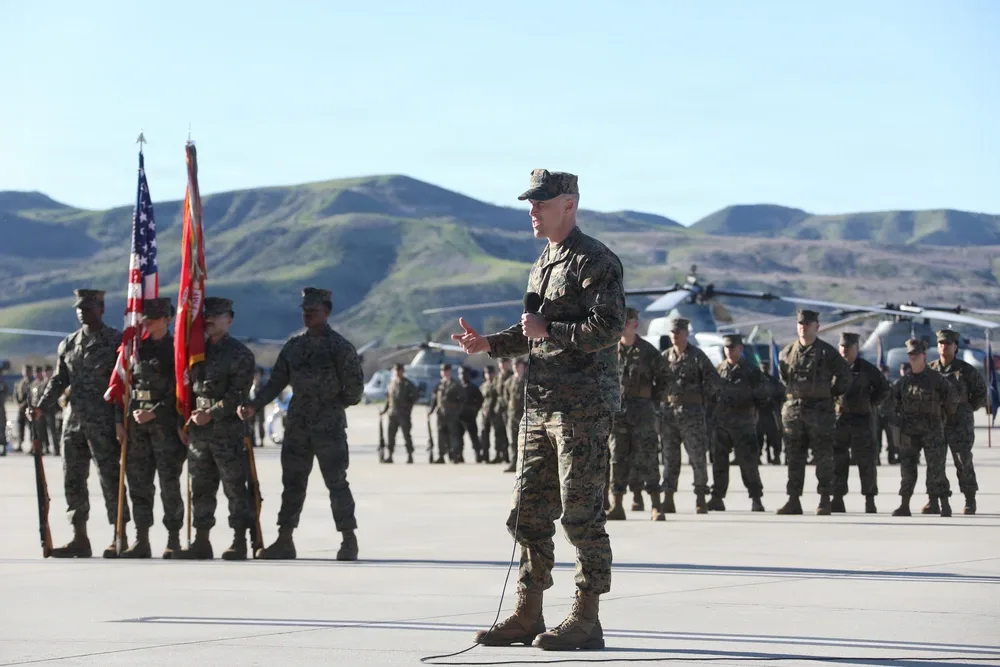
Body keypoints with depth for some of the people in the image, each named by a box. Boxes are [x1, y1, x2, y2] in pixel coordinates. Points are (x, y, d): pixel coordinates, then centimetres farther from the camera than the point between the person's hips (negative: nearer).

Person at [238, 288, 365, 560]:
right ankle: (284, 541, 12)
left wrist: (334, 406, 1)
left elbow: (354, 388, -7)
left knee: (336, 482, -4)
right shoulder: (294, 345, 9)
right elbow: (277, 381, 9)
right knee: (292, 482, 8)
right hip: (297, 426, 6)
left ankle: (349, 541, 2)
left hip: (330, 426, -5)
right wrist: (254, 405, -3)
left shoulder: (340, 346, -7)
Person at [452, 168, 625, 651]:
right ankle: (527, 615, 15)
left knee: (581, 512, -6)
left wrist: (547, 330, -17)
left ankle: (586, 620, -1)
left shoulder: (595, 261, -9)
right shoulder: (542, 265, 19)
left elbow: (608, 328, -18)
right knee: (529, 512, 9)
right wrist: (489, 344, 12)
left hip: (582, 408, -9)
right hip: (540, 407, 9)